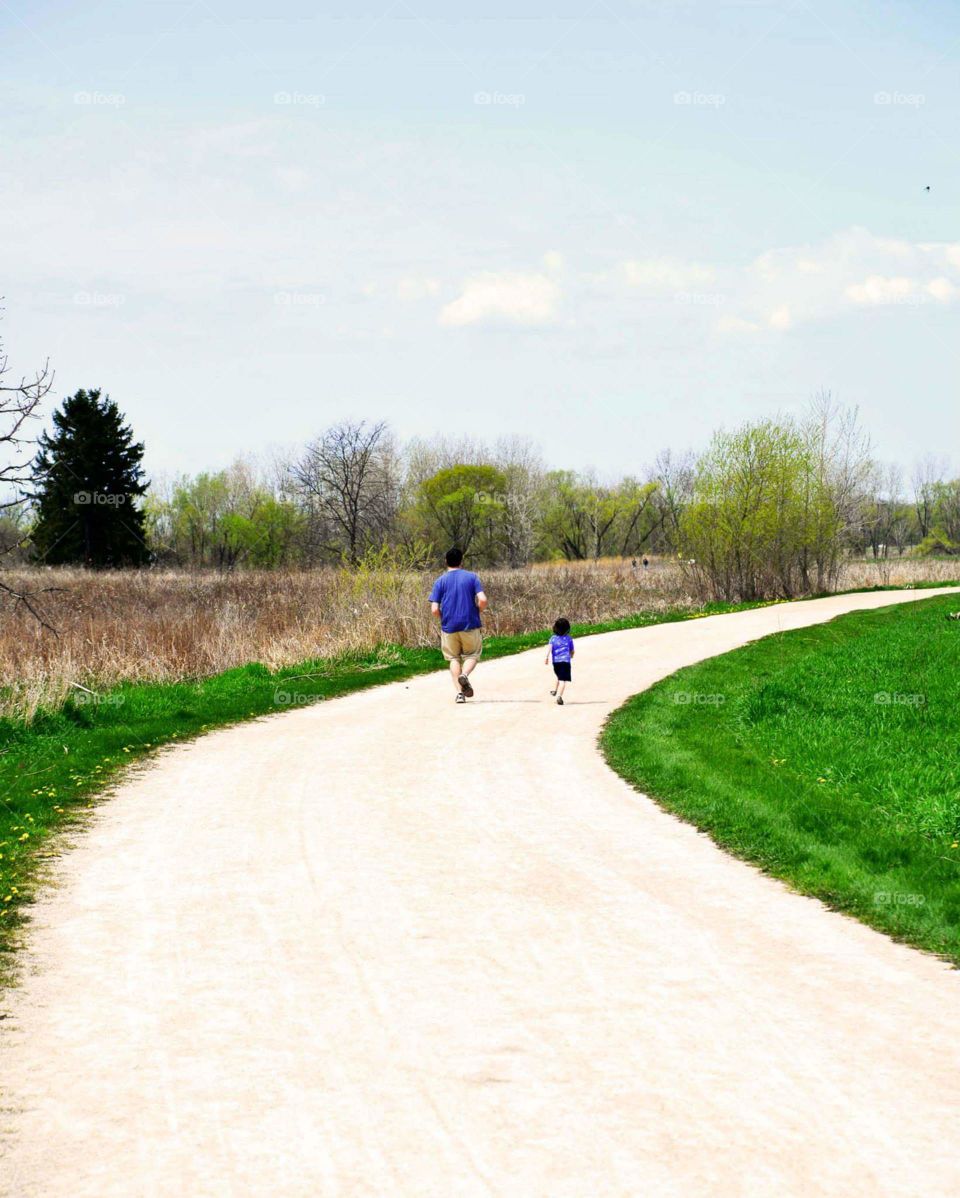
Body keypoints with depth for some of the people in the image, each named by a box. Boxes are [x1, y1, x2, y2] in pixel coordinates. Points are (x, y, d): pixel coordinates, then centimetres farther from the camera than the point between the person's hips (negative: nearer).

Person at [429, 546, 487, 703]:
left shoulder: (440, 581, 2)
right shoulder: (472, 577, 1)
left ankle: (459, 692, 0)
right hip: (470, 625, -1)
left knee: (454, 658, 13)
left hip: (448, 626, 1)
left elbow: (434, 609, -5)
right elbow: (482, 600, -10)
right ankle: (464, 674, -18)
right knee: (472, 655, 14)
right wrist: (476, 612, 9)